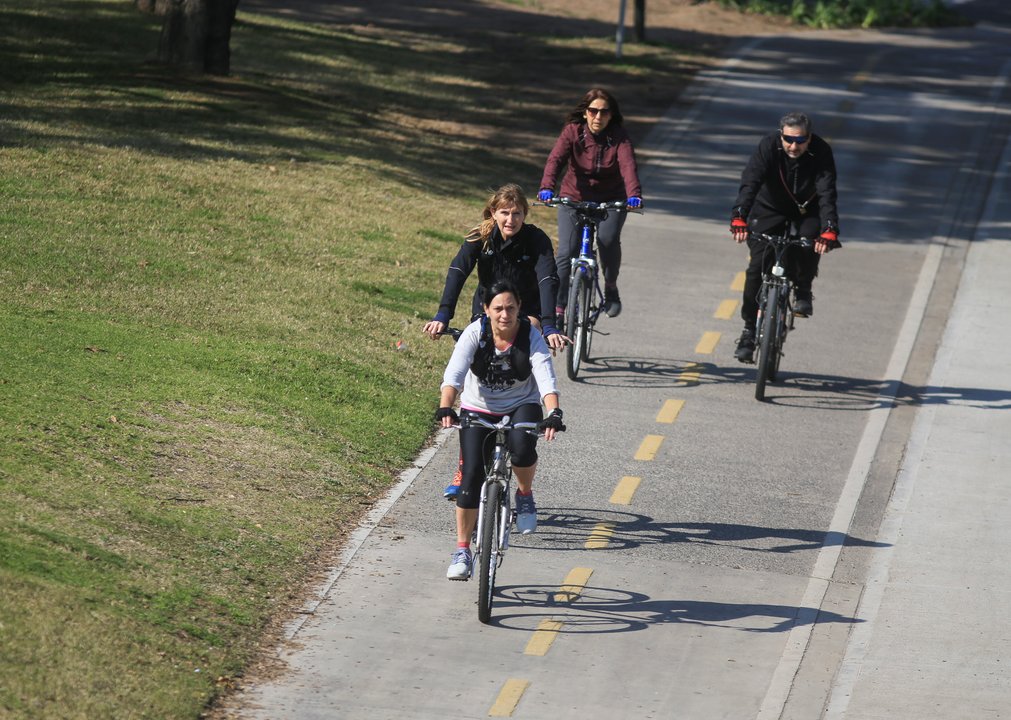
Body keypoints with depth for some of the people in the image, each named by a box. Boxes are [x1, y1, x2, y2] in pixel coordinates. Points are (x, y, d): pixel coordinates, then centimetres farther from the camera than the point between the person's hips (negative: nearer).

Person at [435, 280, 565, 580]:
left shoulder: (531, 336, -18)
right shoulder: (475, 333, -18)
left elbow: (546, 378, -29)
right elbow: (454, 373, -29)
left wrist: (554, 414, -47)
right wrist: (445, 409, -47)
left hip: (521, 406, -1)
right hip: (478, 409, 1)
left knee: (522, 446, -34)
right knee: (472, 475, -11)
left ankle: (525, 495, -1)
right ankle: (462, 549, 2)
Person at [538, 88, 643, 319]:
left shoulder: (619, 137, -13)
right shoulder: (572, 131, -12)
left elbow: (628, 165, -29)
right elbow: (555, 159, -26)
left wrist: (634, 195, -48)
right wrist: (547, 188, -46)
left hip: (611, 200, 0)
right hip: (574, 197, 0)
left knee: (608, 239, -26)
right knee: (567, 252, -13)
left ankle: (611, 288, -1)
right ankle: (558, 308, -3)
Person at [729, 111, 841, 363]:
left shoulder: (821, 152, -26)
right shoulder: (768, 146, -27)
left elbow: (827, 194, -35)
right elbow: (750, 182, -36)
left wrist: (829, 231, -50)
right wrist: (739, 218, -52)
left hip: (807, 209, 0)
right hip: (770, 208, 0)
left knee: (810, 242, -31)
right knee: (758, 266, -12)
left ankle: (802, 290, -2)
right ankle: (749, 329, 1)